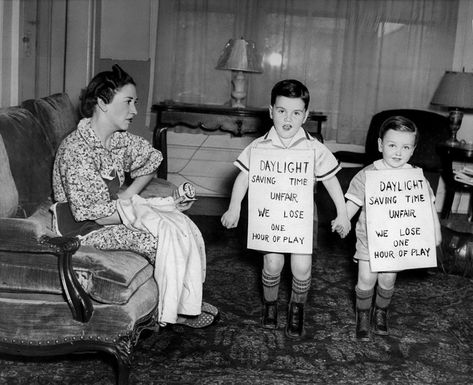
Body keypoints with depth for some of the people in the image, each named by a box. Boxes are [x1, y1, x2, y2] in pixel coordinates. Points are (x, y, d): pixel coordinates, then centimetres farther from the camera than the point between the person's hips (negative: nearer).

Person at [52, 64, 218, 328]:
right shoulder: (77, 149, -25)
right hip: (84, 228, -8)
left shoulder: (121, 138, 0)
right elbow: (94, 214, -27)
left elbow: (153, 159, 15)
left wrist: (130, 193, -5)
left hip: (113, 213, 8)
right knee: (158, 240, -24)